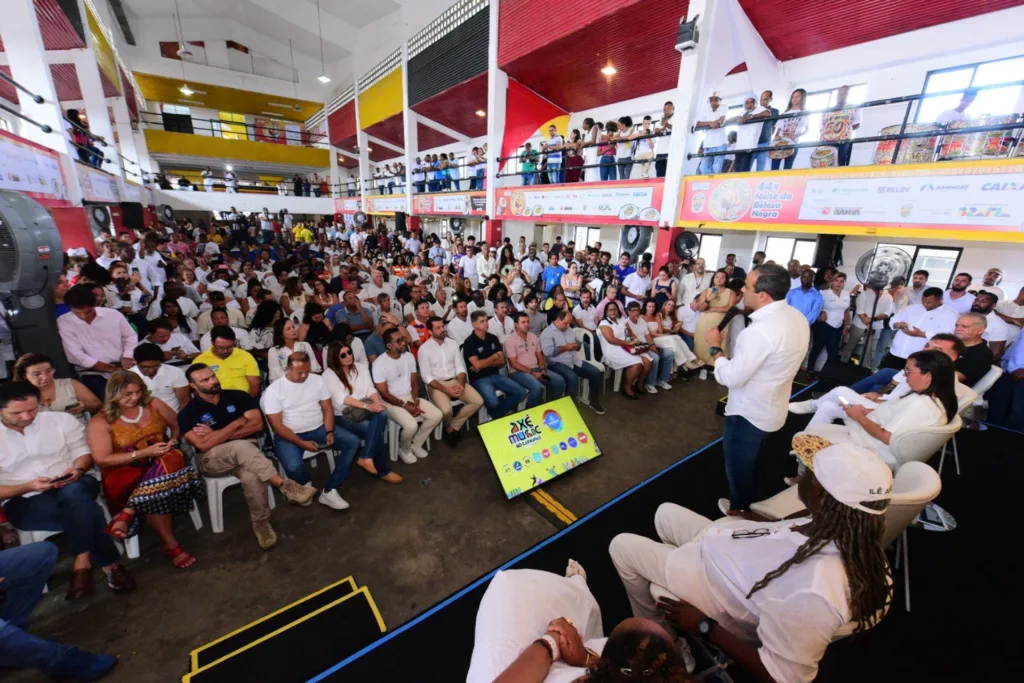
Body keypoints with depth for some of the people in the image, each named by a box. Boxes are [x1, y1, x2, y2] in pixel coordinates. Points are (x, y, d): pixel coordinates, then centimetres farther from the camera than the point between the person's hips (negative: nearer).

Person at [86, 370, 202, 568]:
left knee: (170, 462, -36)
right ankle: (171, 546, -21)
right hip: (125, 473, -3)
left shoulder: (154, 405, 6)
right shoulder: (100, 422, -3)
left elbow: (178, 425, 18)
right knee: (156, 495, -34)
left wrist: (172, 441, -2)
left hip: (165, 461, 3)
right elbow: (103, 460, -8)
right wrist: (144, 453, -17)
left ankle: (126, 514, -25)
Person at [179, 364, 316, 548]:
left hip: (248, 451, 2)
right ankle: (286, 486, -35)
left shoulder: (238, 396, 3)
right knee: (241, 446, -38)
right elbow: (203, 445, -16)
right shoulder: (188, 413, -2)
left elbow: (257, 424, -6)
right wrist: (237, 423, -12)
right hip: (212, 459, -1)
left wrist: (216, 435, -8)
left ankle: (260, 522, -11)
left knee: (251, 477, -35)